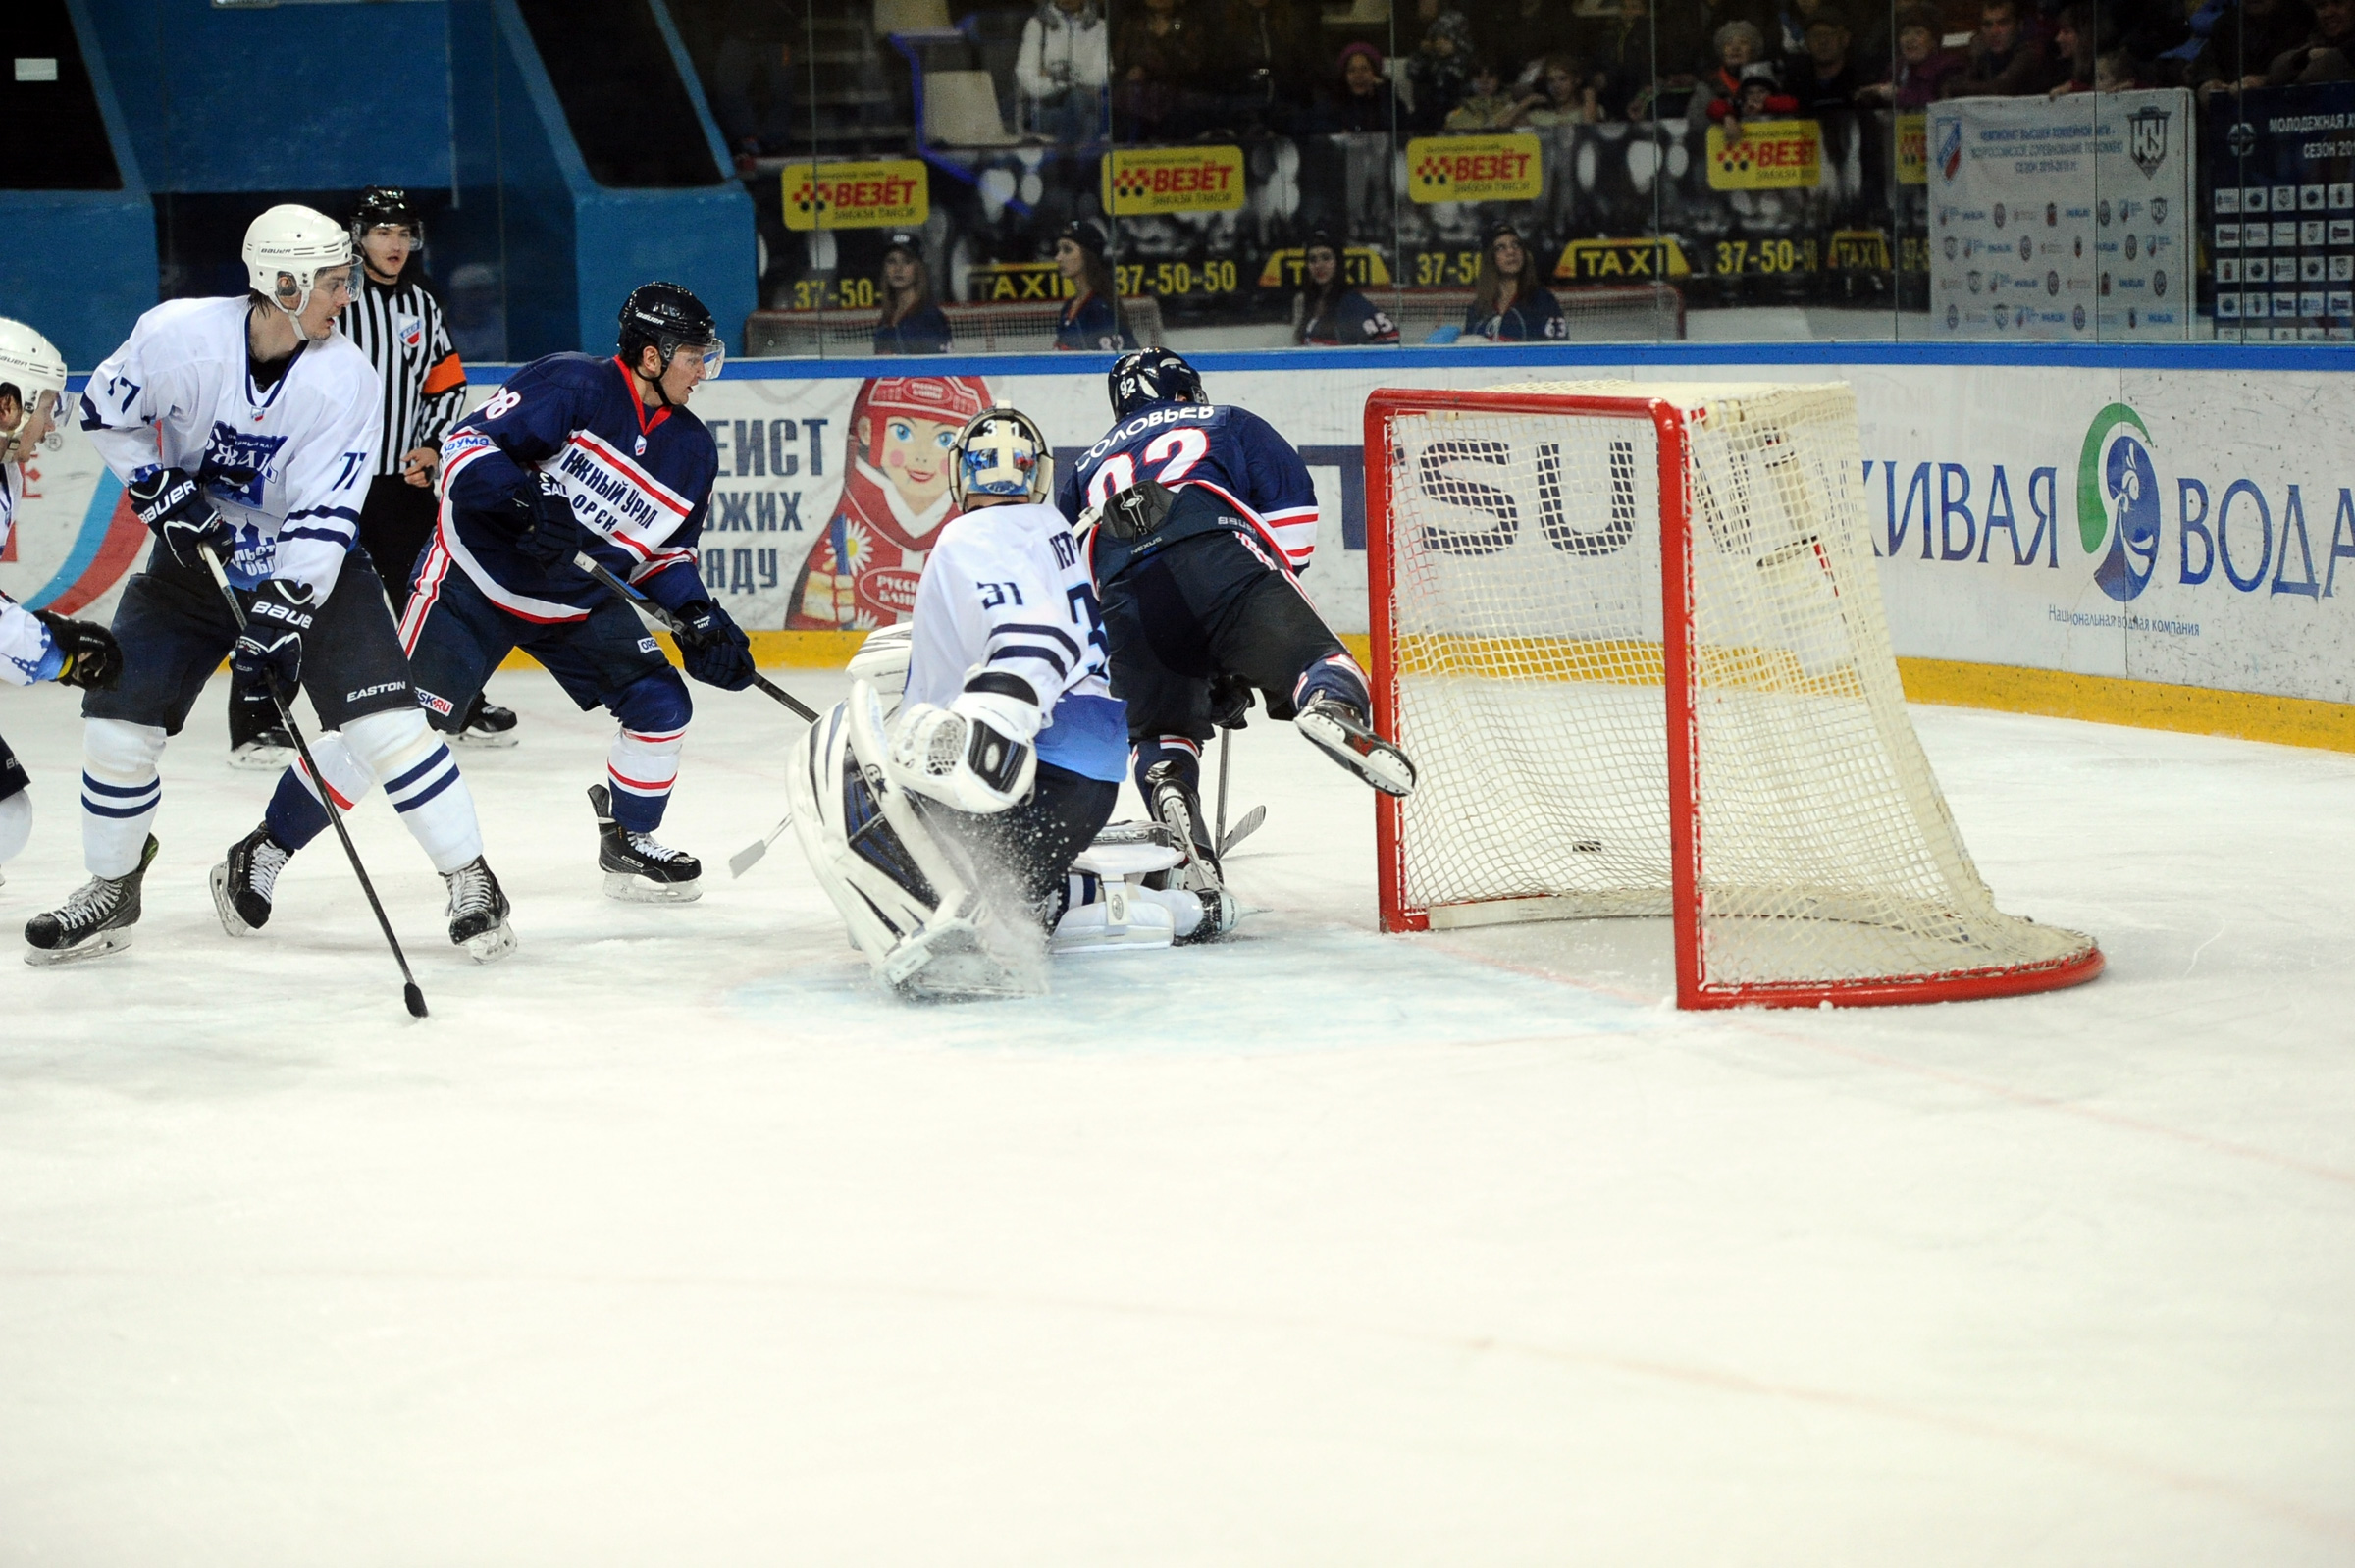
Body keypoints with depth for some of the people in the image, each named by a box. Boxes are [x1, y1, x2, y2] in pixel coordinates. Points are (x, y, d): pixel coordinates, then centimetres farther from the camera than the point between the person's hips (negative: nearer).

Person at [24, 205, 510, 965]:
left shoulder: (348, 380, -18)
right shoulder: (179, 334, -19)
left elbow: (325, 514, -21)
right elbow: (107, 412, -1)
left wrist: (283, 615, -29)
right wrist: (160, 490, -13)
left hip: (312, 566, -1)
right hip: (197, 555, 1)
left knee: (383, 720, -16)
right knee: (119, 711, -5)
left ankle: (469, 879, -4)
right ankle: (111, 890, 17)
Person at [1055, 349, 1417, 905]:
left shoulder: (1084, 469, 39)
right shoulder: (1228, 424, 31)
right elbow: (1292, 510, 16)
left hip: (1127, 598, 3)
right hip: (1222, 562, -2)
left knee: (1160, 728, 16)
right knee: (1313, 657, -8)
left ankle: (1169, 788, -16)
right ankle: (1331, 704, -44)